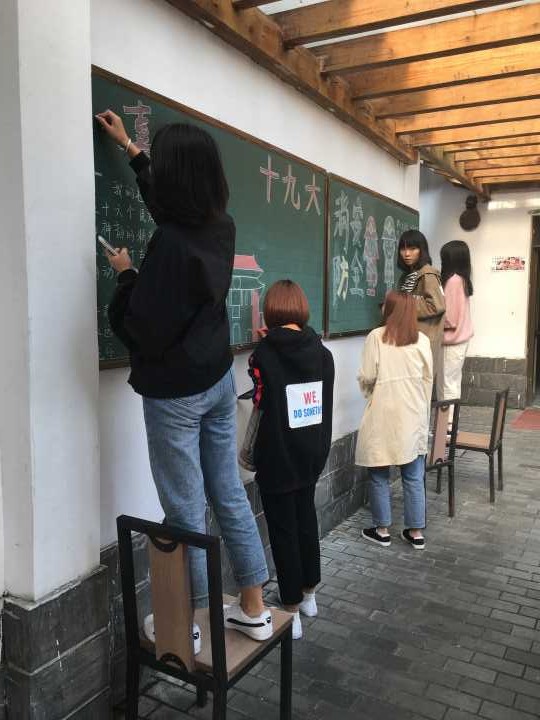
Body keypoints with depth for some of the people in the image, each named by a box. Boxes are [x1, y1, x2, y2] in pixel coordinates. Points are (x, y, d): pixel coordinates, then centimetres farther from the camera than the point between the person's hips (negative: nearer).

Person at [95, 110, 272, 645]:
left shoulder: (169, 243, -23)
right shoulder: (221, 228, 1)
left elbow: (146, 329, -21)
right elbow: (171, 202, 22)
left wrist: (126, 274, -4)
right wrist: (130, 149, 33)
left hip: (174, 391, -8)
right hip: (219, 379, 8)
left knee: (185, 512, 6)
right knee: (230, 495, 16)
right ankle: (253, 609, 28)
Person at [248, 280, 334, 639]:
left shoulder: (263, 355, -15)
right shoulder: (322, 352, -2)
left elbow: (259, 408, -8)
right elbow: (325, 407, 4)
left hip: (278, 456, -5)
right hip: (312, 453, 5)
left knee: (283, 530, 7)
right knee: (306, 519, 20)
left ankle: (292, 612, 18)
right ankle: (309, 595, 36)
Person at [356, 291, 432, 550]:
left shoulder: (376, 336, -9)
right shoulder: (422, 340, 1)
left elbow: (366, 377, -10)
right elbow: (428, 380, 5)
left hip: (383, 417, -3)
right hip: (413, 417, 3)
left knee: (379, 476, 10)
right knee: (414, 478, 12)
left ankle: (382, 530, 20)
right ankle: (416, 532, 20)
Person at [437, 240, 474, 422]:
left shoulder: (453, 280, -17)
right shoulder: (462, 279, 11)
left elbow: (449, 317, -17)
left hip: (452, 340, -9)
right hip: (459, 338, 9)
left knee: (447, 385, -3)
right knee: (452, 383, 14)